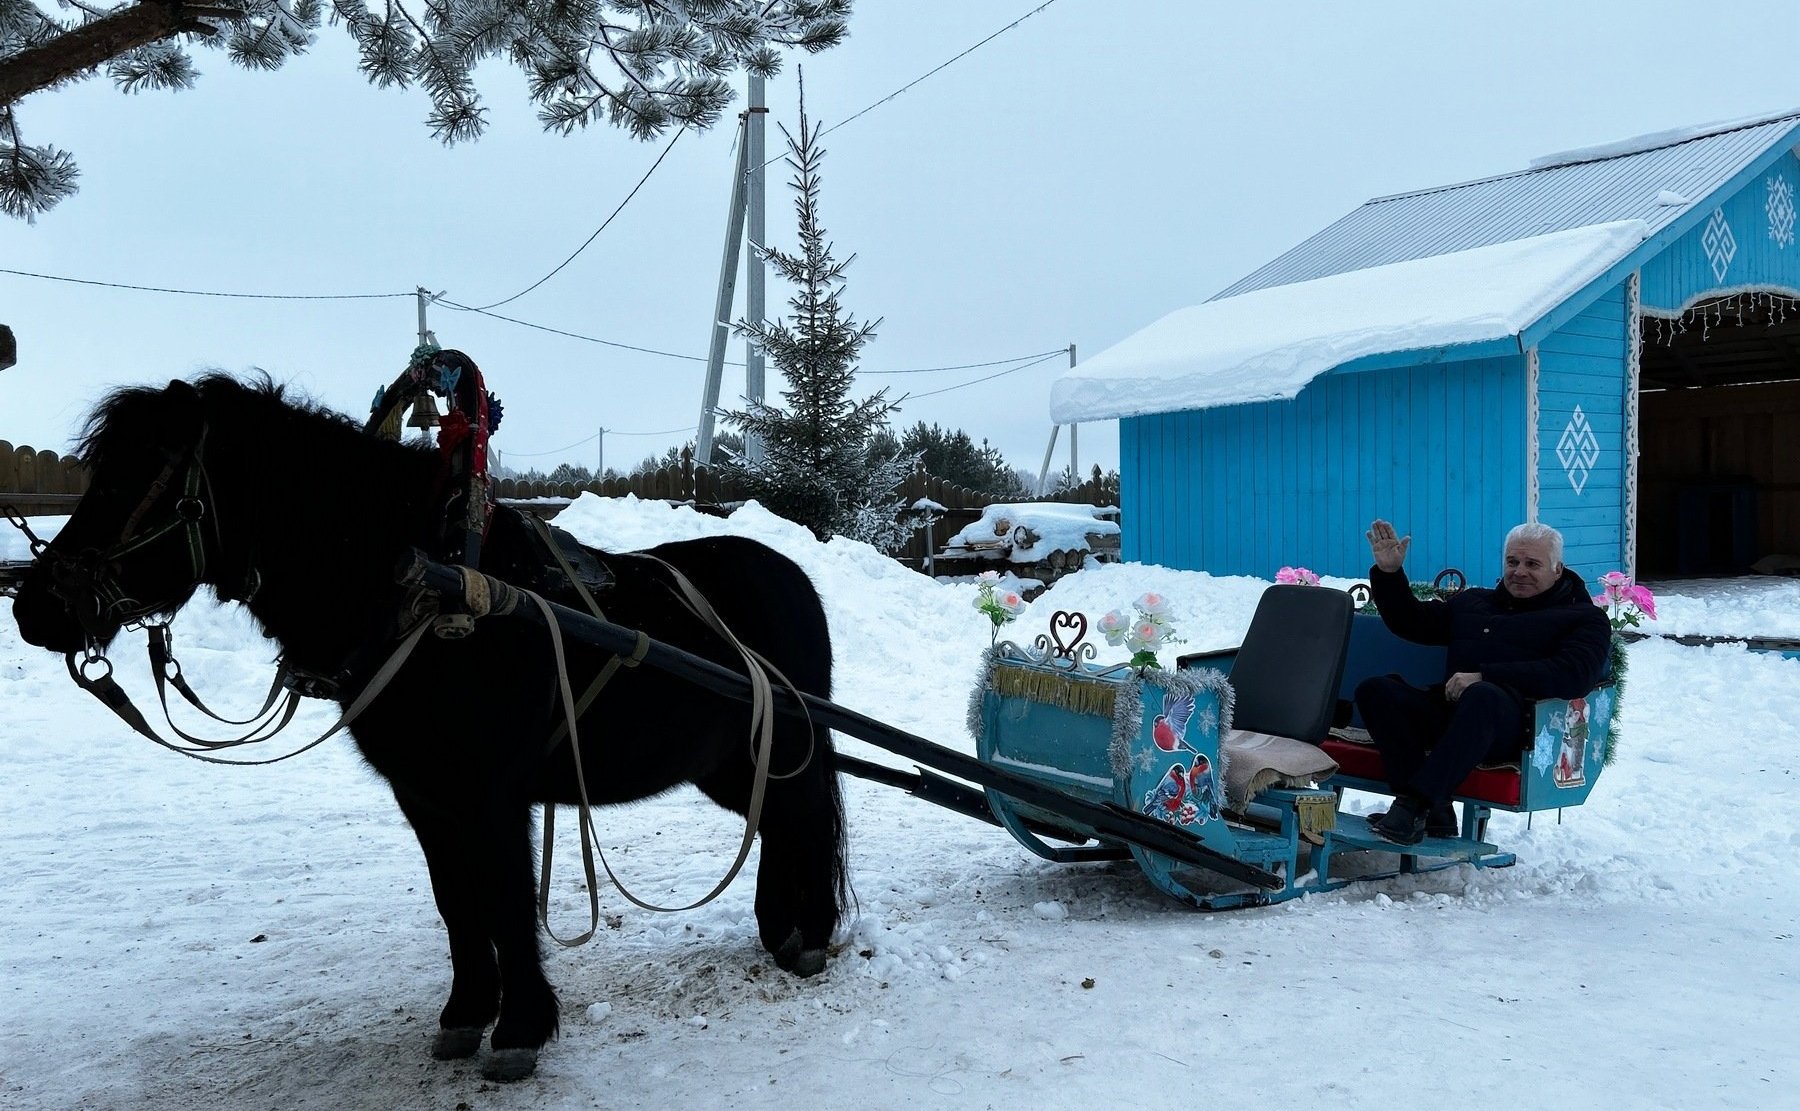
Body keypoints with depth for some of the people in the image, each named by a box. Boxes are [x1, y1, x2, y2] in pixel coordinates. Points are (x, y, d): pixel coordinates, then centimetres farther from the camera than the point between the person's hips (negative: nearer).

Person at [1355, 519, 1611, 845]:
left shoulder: (1584, 618, 15)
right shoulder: (1472, 602, 32)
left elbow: (1572, 675, -5)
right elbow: (1410, 621, 37)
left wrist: (1483, 676, -15)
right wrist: (1387, 573, 19)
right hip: (1445, 712, 6)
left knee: (1483, 696, -41)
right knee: (1375, 689, -22)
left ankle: (1415, 803, -42)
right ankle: (1433, 809, -33)